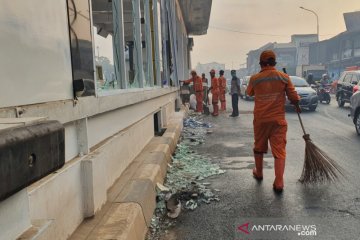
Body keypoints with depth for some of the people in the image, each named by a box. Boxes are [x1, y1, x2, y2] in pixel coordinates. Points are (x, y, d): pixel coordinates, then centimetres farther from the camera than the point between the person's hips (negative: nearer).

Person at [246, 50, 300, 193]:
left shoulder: (254, 79, -5)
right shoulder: (284, 77, -6)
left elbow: (249, 93, 14)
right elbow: (293, 97, -3)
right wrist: (297, 106, 17)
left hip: (260, 119, 1)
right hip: (278, 120, -1)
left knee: (259, 147, 19)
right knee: (279, 150, 1)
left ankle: (258, 173, 36)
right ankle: (279, 182, -5)